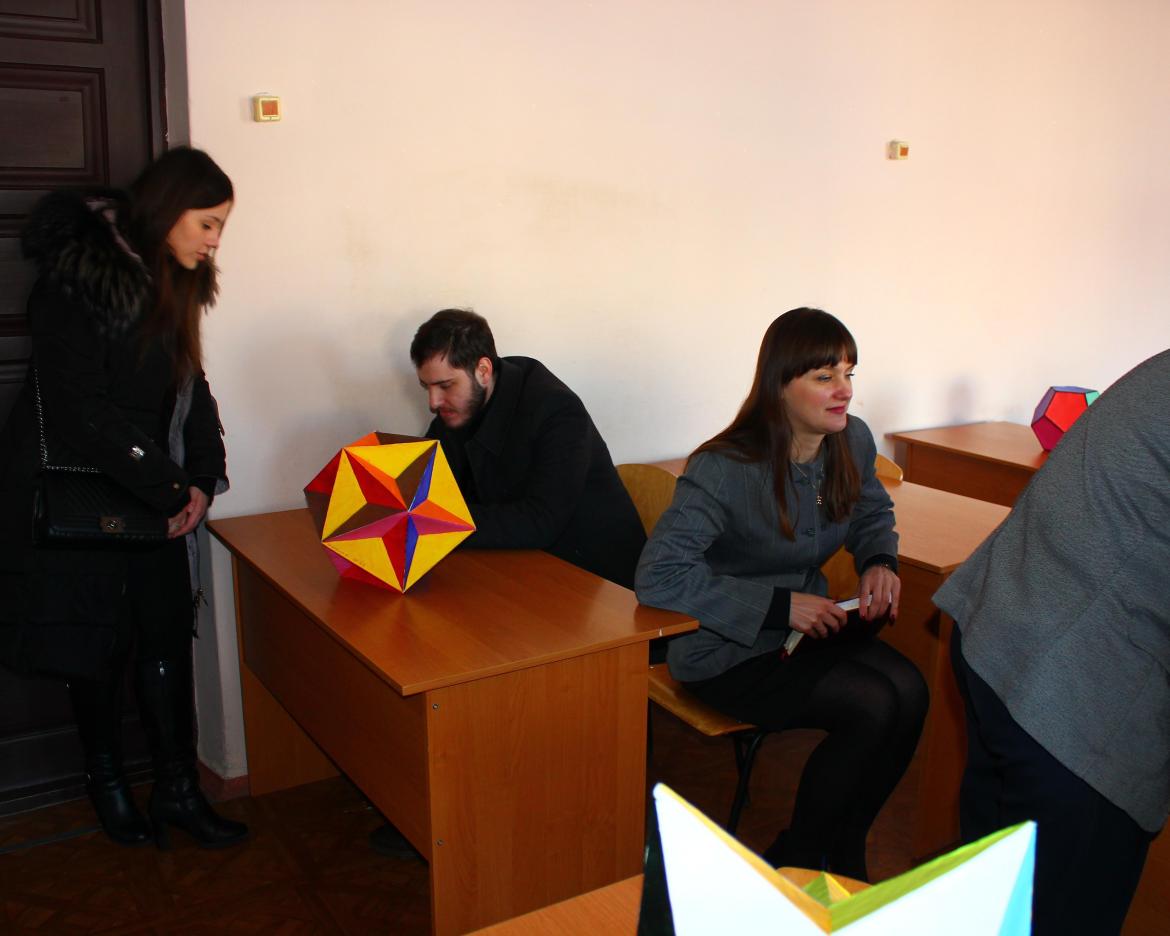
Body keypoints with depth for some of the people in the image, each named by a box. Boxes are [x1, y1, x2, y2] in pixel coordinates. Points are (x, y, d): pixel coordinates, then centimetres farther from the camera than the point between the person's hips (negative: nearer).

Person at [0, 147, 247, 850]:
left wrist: (200, 477, -5)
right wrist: (168, 488, -17)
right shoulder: (79, 276, -18)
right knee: (99, 637, 7)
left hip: (155, 493, 6)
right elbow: (77, 410, -22)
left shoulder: (174, 283, 6)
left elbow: (189, 387, 10)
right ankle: (107, 780, 29)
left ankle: (178, 789, 17)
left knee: (167, 632, 5)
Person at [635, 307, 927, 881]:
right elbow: (657, 576, -29)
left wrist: (879, 561, -6)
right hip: (727, 651, -6)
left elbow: (873, 514, 18)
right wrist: (778, 606, -28)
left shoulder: (852, 441, -3)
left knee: (908, 691, -19)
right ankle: (793, 866, 1)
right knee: (872, 707, -24)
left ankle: (842, 855, 3)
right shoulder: (725, 470, -24)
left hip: (808, 626, 7)